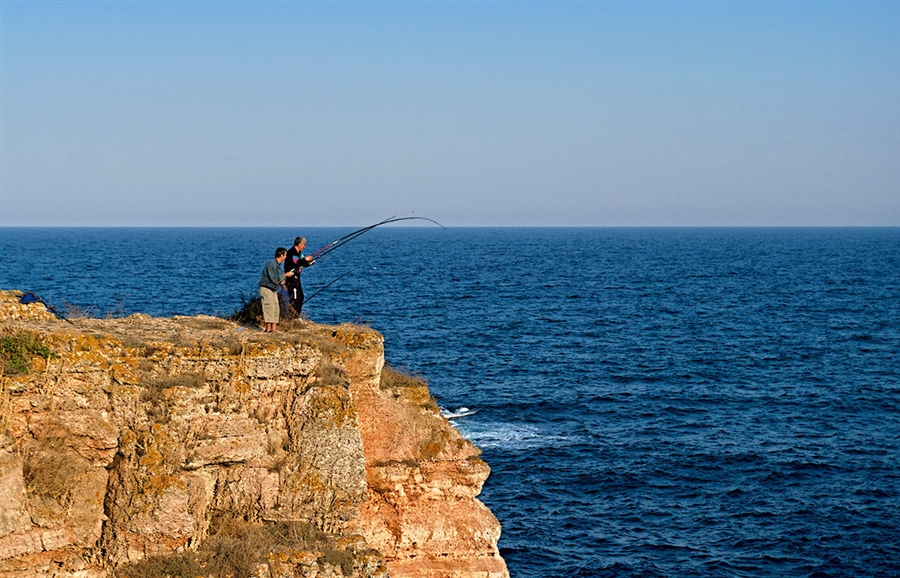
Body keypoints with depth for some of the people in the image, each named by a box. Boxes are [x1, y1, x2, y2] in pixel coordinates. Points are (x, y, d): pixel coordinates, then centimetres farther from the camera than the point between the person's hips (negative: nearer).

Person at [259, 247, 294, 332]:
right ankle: (268, 328, -10)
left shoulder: (278, 265, 13)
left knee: (276, 309, 7)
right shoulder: (271, 264, -18)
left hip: (273, 290, 10)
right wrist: (285, 275, -17)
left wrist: (281, 281, 2)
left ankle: (274, 328, 8)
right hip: (266, 289, -10)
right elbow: (274, 279, -24)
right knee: (269, 308, -11)